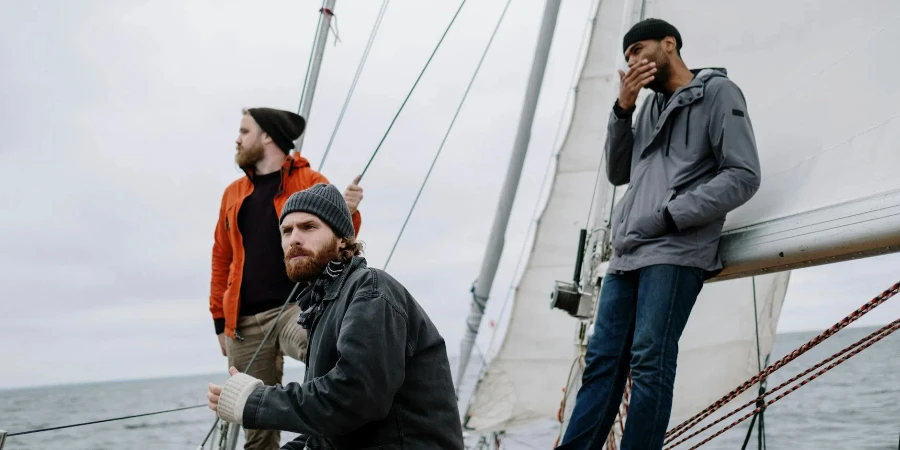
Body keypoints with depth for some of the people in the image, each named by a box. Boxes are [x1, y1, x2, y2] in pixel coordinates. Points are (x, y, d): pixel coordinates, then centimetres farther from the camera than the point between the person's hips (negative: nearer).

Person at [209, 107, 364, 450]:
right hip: (246, 320, 5)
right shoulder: (233, 193, 16)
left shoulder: (311, 183, 3)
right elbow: (222, 259, 20)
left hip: (297, 304, -4)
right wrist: (220, 320, 17)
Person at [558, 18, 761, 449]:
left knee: (649, 362, -13)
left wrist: (670, 215, -12)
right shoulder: (651, 105, 25)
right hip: (627, 253, 7)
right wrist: (622, 108, 10)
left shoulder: (718, 91, 4)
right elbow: (618, 173, 23)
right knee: (601, 361, 2)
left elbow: (743, 176, -5)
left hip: (675, 251, -7)